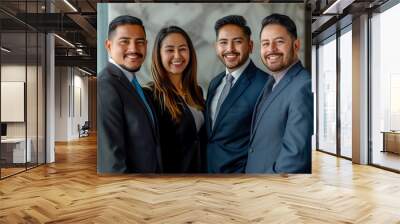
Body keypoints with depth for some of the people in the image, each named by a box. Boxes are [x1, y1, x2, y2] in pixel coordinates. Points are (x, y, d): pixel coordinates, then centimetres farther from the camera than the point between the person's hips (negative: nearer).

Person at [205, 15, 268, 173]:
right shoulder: (215, 83, 4)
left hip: (240, 170, -6)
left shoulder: (265, 85, -19)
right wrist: (205, 163, 4)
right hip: (209, 167, 7)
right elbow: (210, 130, 10)